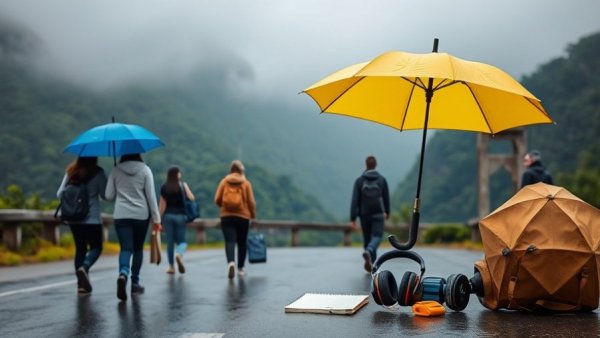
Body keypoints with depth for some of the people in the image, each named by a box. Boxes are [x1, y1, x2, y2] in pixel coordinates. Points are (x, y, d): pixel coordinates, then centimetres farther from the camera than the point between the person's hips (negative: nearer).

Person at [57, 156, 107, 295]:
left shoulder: (71, 171, 4)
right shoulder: (97, 173, -10)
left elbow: (59, 194, 5)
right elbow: (105, 195, -8)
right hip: (92, 218, -4)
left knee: (80, 248, 12)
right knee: (96, 247, 9)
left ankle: (81, 284, 9)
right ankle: (84, 267, -20)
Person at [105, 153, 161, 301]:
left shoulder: (115, 171, 1)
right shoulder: (145, 170, -3)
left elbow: (109, 196, 2)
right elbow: (151, 195, -5)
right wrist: (156, 218, -2)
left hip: (121, 215, 0)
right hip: (141, 215, 0)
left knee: (126, 248, -3)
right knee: (138, 249, 14)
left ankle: (123, 274, -31)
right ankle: (135, 283, 19)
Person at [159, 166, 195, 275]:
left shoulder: (164, 188, 3)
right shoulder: (183, 185, -2)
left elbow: (162, 205, 1)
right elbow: (192, 198, -6)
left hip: (168, 216, 2)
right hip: (180, 216, -2)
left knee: (170, 241, 8)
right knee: (181, 240, 6)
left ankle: (171, 266, 8)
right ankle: (179, 255, -26)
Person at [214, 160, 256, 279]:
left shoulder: (224, 181, 3)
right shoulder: (246, 183, 1)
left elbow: (217, 200, 0)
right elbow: (251, 202, -3)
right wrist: (253, 215, 11)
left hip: (226, 216, 0)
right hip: (243, 216, 0)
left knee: (229, 241, -5)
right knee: (242, 243, 13)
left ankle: (231, 262, -31)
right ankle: (240, 269, 19)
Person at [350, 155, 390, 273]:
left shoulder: (359, 180, -6)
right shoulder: (382, 180, -4)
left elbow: (355, 200, -11)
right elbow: (386, 198, 6)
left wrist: (352, 219, -10)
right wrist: (387, 212, 24)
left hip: (364, 214, 1)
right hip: (378, 214, -1)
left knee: (367, 238, 16)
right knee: (376, 238, -3)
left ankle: (371, 264, 23)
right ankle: (368, 252, -34)